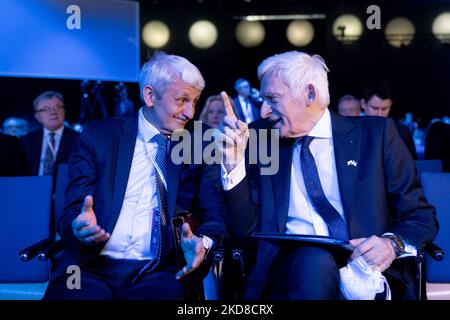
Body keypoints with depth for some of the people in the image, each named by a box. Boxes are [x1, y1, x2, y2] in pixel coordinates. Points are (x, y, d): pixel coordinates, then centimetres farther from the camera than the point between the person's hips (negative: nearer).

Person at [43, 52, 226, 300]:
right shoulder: (98, 135, 8)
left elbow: (215, 214, 2)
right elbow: (73, 211, 3)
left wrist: (203, 242, -21)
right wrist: (80, 227, -21)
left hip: (161, 273, 0)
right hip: (93, 268, 0)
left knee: (167, 290, -32)